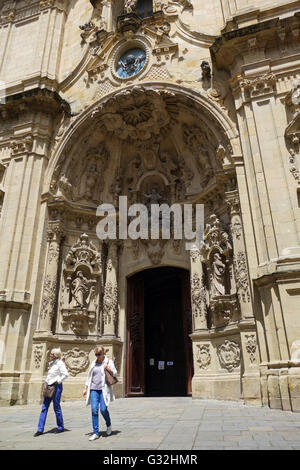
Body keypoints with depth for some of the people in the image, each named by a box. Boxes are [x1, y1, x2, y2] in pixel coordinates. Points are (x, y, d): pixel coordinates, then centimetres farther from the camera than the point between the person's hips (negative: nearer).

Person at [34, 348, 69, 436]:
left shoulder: (60, 363, -13)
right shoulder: (51, 363, 12)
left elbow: (66, 374, -20)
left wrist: (58, 381, -17)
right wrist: (47, 380, 10)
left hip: (56, 386, -8)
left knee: (56, 407, 2)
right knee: (44, 407, 6)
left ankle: (61, 427, 19)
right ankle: (40, 429, 11)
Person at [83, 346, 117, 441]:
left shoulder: (109, 361, 3)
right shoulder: (94, 363, 14)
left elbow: (115, 373, 0)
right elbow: (89, 376, 20)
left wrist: (108, 368, -18)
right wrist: (85, 388, 15)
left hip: (104, 389, -3)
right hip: (94, 389, 3)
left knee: (103, 409, -8)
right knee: (94, 410, -4)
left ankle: (109, 425, 21)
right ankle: (95, 433, 6)